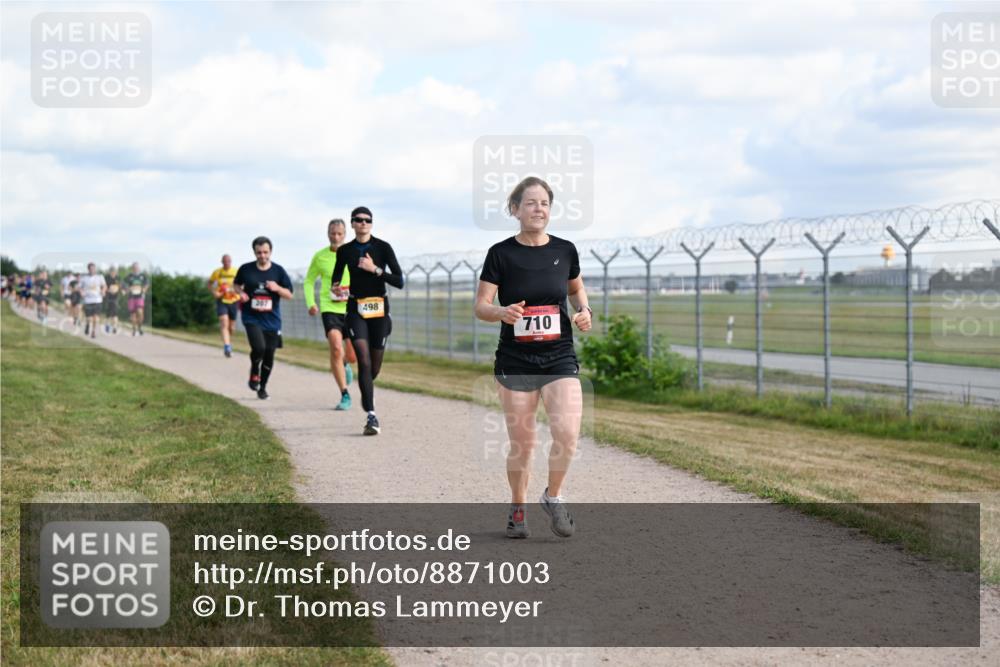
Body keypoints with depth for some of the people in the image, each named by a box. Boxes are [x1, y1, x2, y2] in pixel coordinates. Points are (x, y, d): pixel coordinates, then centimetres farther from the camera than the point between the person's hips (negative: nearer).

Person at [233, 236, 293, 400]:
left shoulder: (278, 271, 1)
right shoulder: (246, 269, -1)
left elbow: (289, 294, 4)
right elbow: (236, 284, 18)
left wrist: (277, 288, -15)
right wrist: (241, 293, -4)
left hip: (272, 319, 2)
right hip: (252, 318, -2)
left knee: (269, 354, 5)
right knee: (259, 347, -23)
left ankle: (263, 386, 27)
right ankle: (254, 373, 9)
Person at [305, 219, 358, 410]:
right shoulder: (320, 256, 2)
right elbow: (309, 281, 14)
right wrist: (311, 303, 0)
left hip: (352, 309, 1)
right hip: (329, 308, -1)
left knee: (352, 357, 3)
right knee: (336, 349, -20)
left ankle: (344, 363, 44)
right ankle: (345, 395, -11)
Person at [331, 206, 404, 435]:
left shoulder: (383, 247, -3)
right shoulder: (345, 251, 3)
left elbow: (399, 282, -9)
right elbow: (336, 277, 20)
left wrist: (375, 269, -19)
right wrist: (336, 288, -2)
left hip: (379, 309, 0)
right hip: (356, 309, 0)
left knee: (375, 365, 8)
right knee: (364, 361, -17)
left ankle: (366, 392, 43)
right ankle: (371, 415, -20)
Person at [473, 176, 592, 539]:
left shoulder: (564, 250, 3)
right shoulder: (501, 253, -5)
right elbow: (480, 306, -5)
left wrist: (584, 310, 0)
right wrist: (503, 312, -25)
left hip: (560, 359, 1)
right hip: (515, 361, -1)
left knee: (567, 434, -16)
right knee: (521, 443, 4)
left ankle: (553, 496, 10)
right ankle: (517, 509, 27)